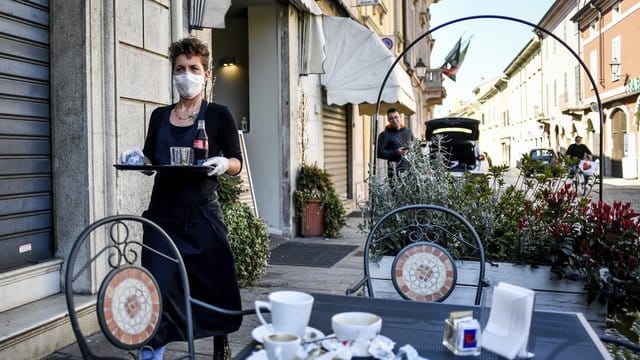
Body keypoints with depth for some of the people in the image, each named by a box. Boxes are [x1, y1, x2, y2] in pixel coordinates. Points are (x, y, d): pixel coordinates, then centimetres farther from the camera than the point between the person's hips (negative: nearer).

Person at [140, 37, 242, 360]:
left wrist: (223, 164, -21)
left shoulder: (218, 115, 0)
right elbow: (150, 160, 17)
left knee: (214, 285, 9)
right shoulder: (159, 116, 10)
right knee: (157, 288, -2)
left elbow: (237, 162, 0)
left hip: (202, 215, -2)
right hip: (162, 215, 3)